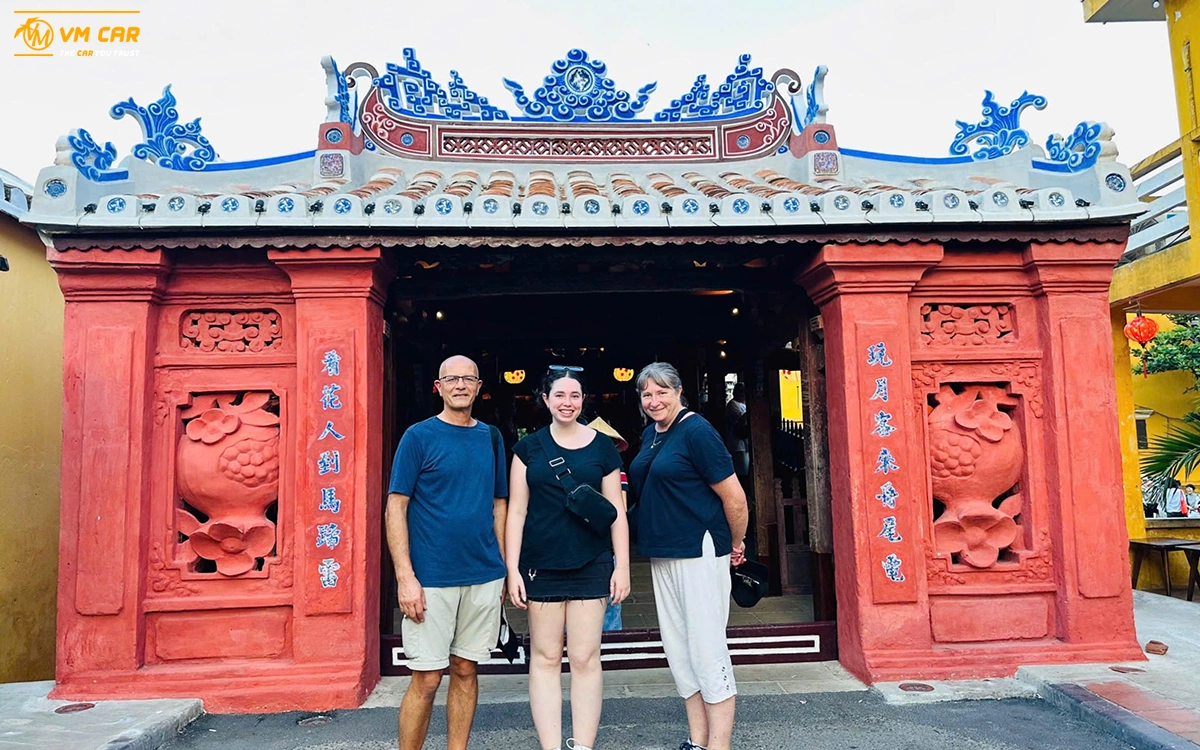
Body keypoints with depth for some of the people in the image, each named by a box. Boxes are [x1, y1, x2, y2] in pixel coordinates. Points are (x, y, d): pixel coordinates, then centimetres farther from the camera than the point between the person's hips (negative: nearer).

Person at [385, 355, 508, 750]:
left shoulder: (490, 437, 9)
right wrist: (406, 578, -14)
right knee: (426, 679, 1)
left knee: (465, 670, 13)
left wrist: (503, 569, 9)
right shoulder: (419, 436, -4)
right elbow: (395, 508, -6)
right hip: (431, 579, -4)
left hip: (484, 576, 4)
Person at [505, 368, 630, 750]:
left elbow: (615, 511, 5)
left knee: (585, 658, 4)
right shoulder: (529, 447, 4)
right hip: (541, 564, 1)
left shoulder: (603, 447, 3)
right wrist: (512, 569, -2)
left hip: (591, 564, 0)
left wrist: (622, 565, 0)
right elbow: (517, 510, 3)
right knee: (545, 657, 6)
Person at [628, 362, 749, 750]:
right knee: (678, 649, 13)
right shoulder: (650, 435, 12)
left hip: (699, 551, -9)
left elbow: (734, 499, -14)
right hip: (662, 554, 9)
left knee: (707, 648, -3)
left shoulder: (696, 431, -14)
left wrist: (737, 545, -3)